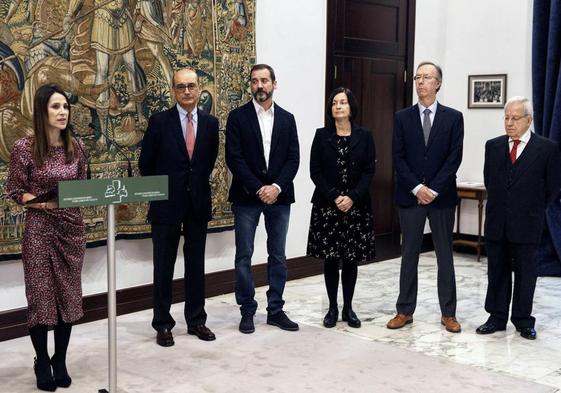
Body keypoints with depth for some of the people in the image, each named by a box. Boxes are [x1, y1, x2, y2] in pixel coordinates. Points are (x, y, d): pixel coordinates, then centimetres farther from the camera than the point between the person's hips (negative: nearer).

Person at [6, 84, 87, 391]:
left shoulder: (75, 147, 5)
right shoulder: (24, 147, -8)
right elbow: (15, 192, -5)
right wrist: (42, 202, -21)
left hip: (72, 228, 4)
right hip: (39, 229, -4)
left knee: (69, 294, 7)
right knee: (41, 295, 2)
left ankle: (60, 361, 22)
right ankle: (42, 362, 19)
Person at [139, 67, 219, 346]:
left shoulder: (210, 123, 3)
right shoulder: (159, 121, -5)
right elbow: (146, 163, 0)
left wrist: (199, 183, 9)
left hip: (199, 204, 3)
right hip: (167, 204, -3)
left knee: (196, 264, 11)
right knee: (164, 266, 6)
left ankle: (196, 320, 22)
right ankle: (163, 324, 16)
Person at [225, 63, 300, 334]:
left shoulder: (287, 119, 9)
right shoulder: (238, 116, 0)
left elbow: (293, 158, 3)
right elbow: (234, 158, -7)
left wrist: (276, 187, -12)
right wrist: (258, 189, -14)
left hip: (279, 196, 3)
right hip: (246, 197, -2)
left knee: (277, 256, 8)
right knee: (244, 256, 1)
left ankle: (275, 310, 17)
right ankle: (247, 311, 12)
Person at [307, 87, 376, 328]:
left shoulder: (364, 136, 4)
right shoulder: (322, 136, 3)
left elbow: (369, 171, -1)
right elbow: (315, 171, -2)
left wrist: (352, 197, -14)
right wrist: (334, 197, -13)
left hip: (357, 206, 0)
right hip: (326, 205, 0)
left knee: (351, 258, 5)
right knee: (330, 258, 3)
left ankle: (348, 308, 16)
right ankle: (332, 308, 14)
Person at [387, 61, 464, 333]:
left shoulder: (453, 117, 2)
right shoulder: (402, 117, 5)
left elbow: (454, 158, -5)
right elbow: (398, 158, -1)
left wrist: (433, 190, -12)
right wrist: (417, 188, -12)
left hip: (442, 196, -1)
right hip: (410, 196, 1)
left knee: (445, 255, 6)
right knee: (409, 254, 6)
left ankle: (448, 313, 14)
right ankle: (405, 311, 14)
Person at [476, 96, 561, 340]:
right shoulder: (493, 146, 5)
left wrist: (534, 210, 4)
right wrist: (500, 205, 11)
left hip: (527, 224, -3)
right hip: (496, 223, 3)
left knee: (525, 273, 6)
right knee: (497, 272, 10)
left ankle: (523, 321, 18)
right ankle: (497, 318, 20)